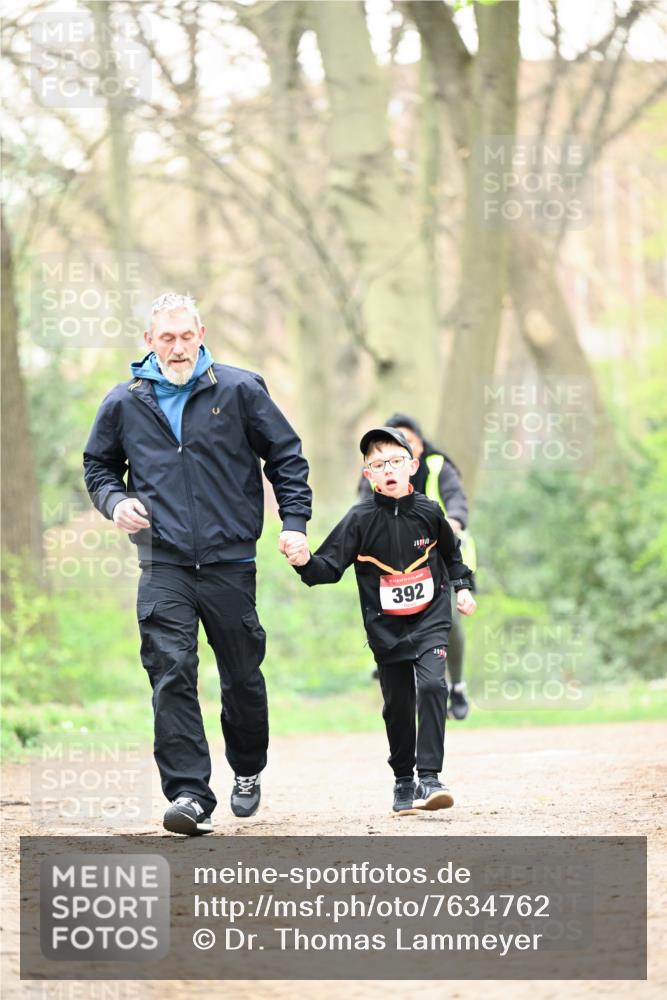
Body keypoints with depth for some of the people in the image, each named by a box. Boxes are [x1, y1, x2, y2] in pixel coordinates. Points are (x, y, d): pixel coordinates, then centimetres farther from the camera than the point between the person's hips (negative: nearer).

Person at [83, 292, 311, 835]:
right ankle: (190, 795, -17)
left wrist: (295, 521, -2)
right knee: (172, 673, -14)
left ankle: (248, 770, 36)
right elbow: (98, 464, 19)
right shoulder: (124, 402, 6)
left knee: (242, 676, 10)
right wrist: (114, 501, -1)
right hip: (163, 564, 0)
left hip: (230, 560, 0)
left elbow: (286, 456, 7)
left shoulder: (239, 390, 1)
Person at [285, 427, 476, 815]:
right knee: (398, 705, 7)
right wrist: (306, 563, -31)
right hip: (386, 628, 0)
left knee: (431, 686, -19)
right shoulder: (361, 519, -9)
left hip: (430, 619, 0)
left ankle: (429, 778, -18)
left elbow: (451, 551, 17)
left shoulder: (428, 513, -3)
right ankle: (403, 781, 25)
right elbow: (331, 567, -12)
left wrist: (463, 586, 12)